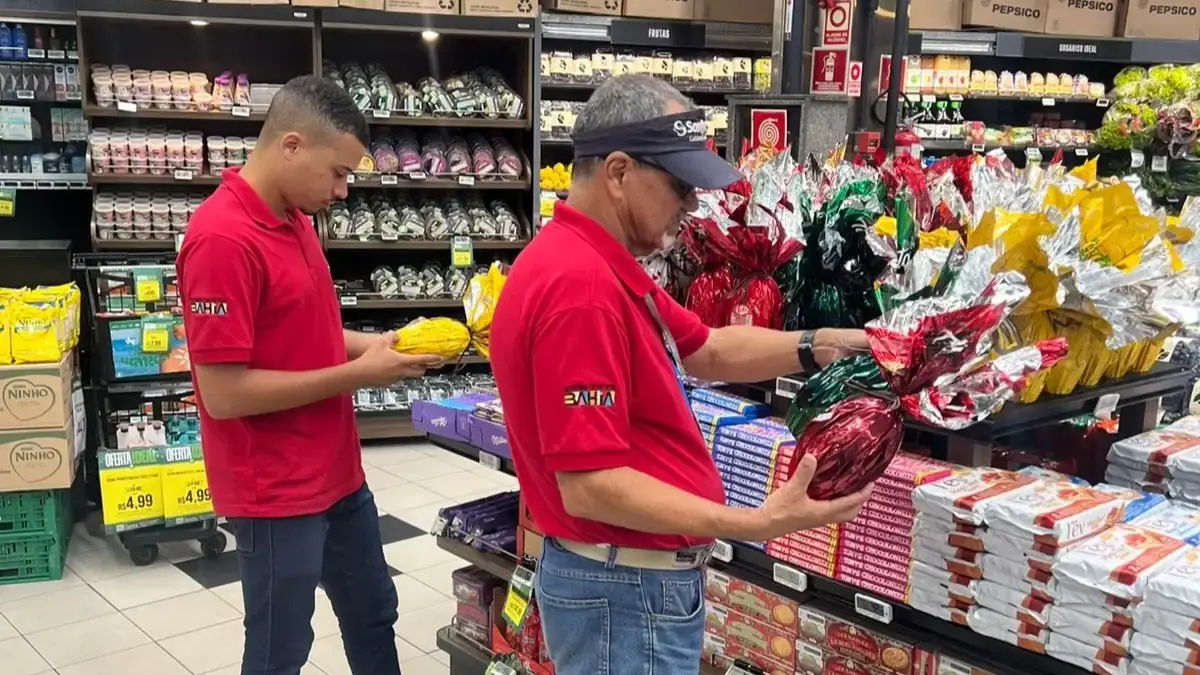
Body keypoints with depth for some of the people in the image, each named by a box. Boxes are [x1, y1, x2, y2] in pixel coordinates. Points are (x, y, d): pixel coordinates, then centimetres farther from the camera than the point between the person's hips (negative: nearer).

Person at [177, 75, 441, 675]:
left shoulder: (294, 218, 6)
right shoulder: (223, 240, -24)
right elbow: (224, 393, -25)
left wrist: (367, 345, 0)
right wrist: (357, 374, -20)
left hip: (338, 473, 9)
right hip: (277, 491, -9)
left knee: (373, 614, 23)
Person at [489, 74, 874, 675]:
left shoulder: (600, 266, 8)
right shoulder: (582, 286, -27)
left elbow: (705, 349, 15)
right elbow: (590, 486, -29)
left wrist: (817, 347, 2)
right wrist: (755, 526, -33)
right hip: (625, 590, -10)